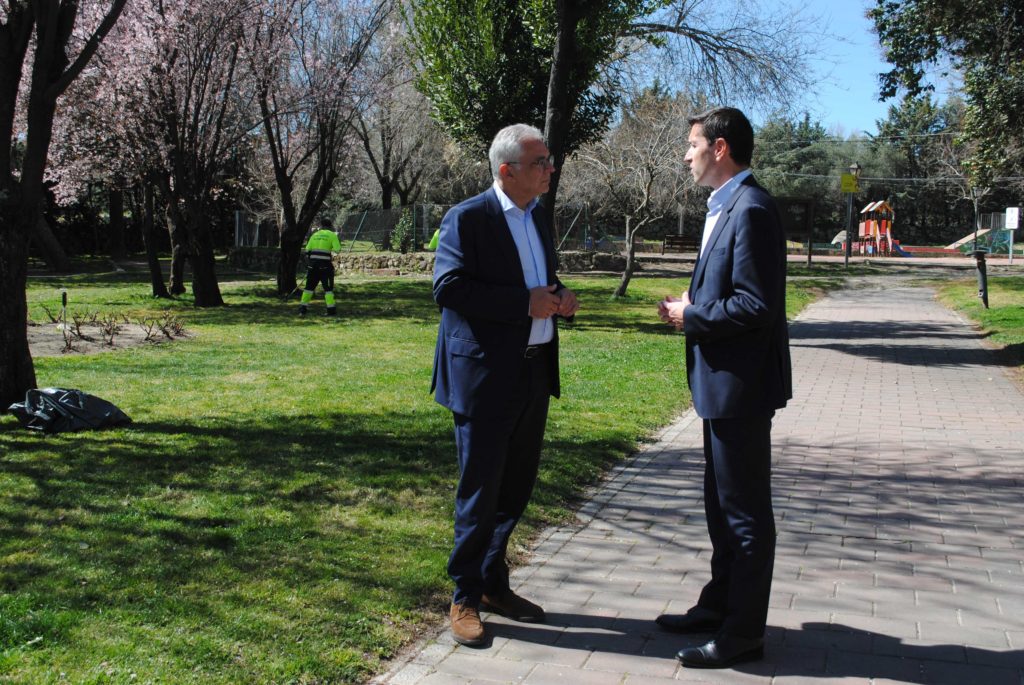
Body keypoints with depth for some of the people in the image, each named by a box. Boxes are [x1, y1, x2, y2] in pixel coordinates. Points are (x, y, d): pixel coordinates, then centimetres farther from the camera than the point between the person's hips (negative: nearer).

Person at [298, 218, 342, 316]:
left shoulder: (315, 235, 14)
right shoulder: (332, 235, 1)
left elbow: (307, 250, 11)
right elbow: (337, 250, -9)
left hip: (313, 264, 4)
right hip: (325, 264, -4)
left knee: (310, 286, 11)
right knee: (328, 287, 2)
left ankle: (302, 309, 9)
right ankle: (331, 309, -3)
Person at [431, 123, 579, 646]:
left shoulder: (538, 219, 14)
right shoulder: (467, 219, -10)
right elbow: (448, 286, -21)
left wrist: (559, 298, 0)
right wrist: (526, 303, -22)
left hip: (535, 373, 8)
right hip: (486, 376, -7)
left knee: (516, 487, 15)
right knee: (480, 492, 1)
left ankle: (493, 584, 30)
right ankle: (465, 598, 14)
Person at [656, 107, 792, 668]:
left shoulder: (750, 209, -19)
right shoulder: (725, 207, 13)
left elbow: (757, 305, -24)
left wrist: (691, 317, -14)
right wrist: (692, 304, 4)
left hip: (741, 384, -11)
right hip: (722, 383, 11)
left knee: (746, 511, 0)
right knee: (721, 505, 20)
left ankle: (744, 633, 11)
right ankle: (720, 605, 34)